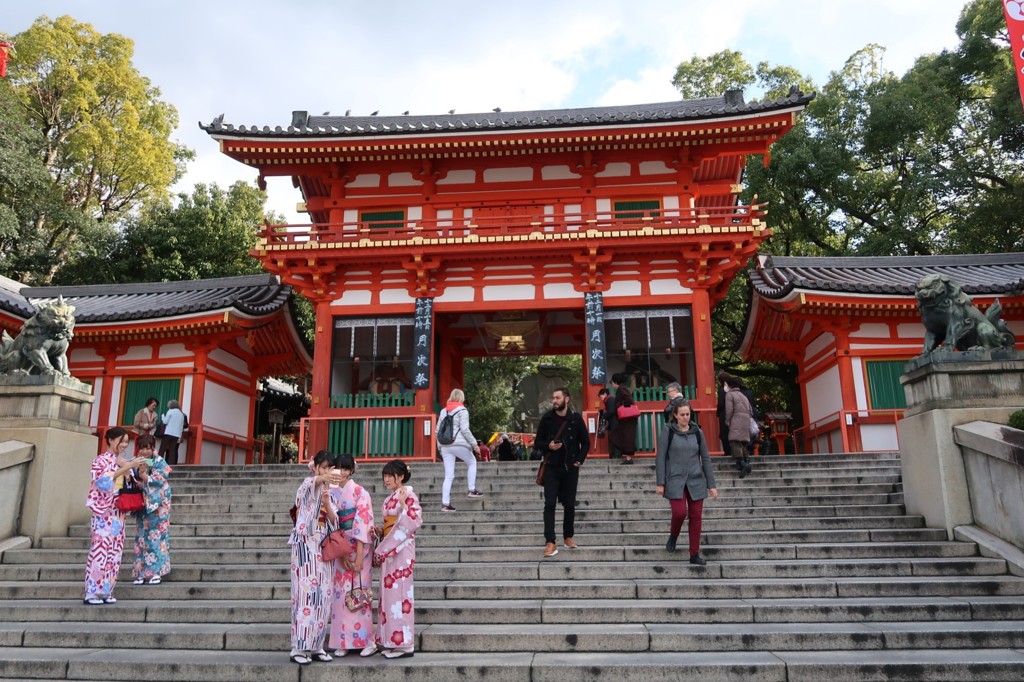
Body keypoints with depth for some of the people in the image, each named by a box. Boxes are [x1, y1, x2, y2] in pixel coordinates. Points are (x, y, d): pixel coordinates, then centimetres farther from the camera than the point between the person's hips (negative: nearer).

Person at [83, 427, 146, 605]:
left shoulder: (122, 461, 14)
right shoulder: (101, 460, -5)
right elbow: (104, 481, -20)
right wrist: (127, 467, -24)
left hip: (118, 512, 7)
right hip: (103, 512, -7)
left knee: (114, 551, 6)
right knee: (100, 550, -8)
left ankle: (106, 591, 11)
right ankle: (91, 592, -2)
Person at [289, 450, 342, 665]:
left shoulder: (330, 493, 15)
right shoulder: (307, 486, -2)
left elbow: (334, 521, 5)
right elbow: (311, 483, -30)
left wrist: (326, 503, -13)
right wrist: (322, 478, -53)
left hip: (324, 548, 6)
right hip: (306, 546, -6)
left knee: (323, 595, 4)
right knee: (306, 593, -9)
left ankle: (316, 645, 11)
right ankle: (299, 648, -3)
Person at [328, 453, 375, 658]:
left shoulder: (360, 492, -5)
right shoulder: (331, 493, 7)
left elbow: (363, 522, -10)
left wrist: (359, 554, -16)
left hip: (358, 546, -4)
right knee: (340, 592, 3)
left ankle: (365, 639, 7)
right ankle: (343, 641, 11)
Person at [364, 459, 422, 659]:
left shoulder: (408, 496, -8)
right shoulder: (390, 499, 16)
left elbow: (415, 521, -18)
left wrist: (404, 505, -25)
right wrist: (379, 531, 6)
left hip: (401, 550, -9)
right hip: (388, 551, 9)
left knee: (398, 591, -6)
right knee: (387, 593, 10)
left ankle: (404, 644, 0)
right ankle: (388, 639, 17)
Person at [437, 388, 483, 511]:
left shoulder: (443, 411, 17)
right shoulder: (462, 410, -2)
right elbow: (465, 429, -10)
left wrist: (439, 445, 21)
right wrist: (474, 444, -4)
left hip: (445, 446, 5)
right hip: (459, 444, -5)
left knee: (449, 476, 6)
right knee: (472, 462, 20)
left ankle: (445, 504, 0)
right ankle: (472, 490, 15)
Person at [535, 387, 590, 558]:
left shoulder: (576, 418, -2)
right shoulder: (547, 418, -1)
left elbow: (585, 442, 6)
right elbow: (537, 442, 4)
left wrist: (579, 460, -4)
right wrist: (548, 446, -15)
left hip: (570, 468, 0)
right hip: (551, 468, 0)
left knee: (569, 504, 9)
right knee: (549, 504, -6)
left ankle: (568, 537, 25)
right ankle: (550, 542, -7)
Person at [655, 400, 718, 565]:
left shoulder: (697, 432, 6)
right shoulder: (667, 431, -3)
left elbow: (706, 459, 9)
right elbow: (660, 458, -4)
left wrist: (711, 485, 6)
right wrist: (660, 482, -8)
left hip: (696, 481, 3)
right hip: (675, 480, -3)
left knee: (696, 516, 2)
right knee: (680, 512, -17)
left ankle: (695, 554, 14)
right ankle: (673, 536, 15)